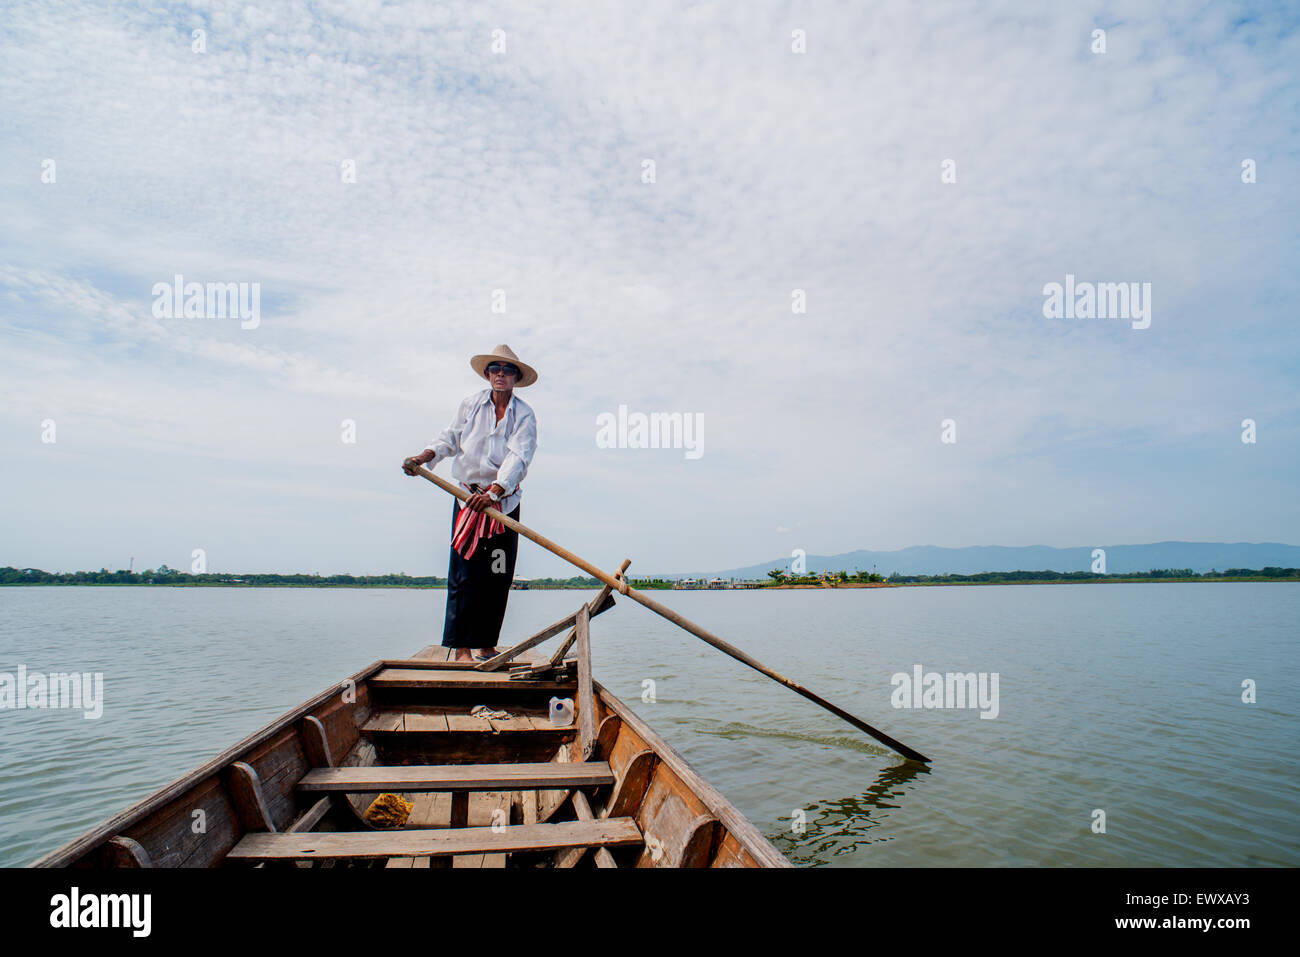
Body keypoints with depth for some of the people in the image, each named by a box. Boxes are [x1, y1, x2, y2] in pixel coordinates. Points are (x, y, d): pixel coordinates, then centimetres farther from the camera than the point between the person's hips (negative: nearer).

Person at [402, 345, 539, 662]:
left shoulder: (524, 415, -1)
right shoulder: (471, 404, 5)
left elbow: (518, 456, -14)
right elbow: (450, 439, 9)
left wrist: (494, 491, -28)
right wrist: (424, 456, -11)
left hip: (505, 502, 1)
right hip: (468, 497, 0)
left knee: (498, 575, 4)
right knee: (464, 573, -6)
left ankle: (486, 645, 15)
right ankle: (460, 648, -2)